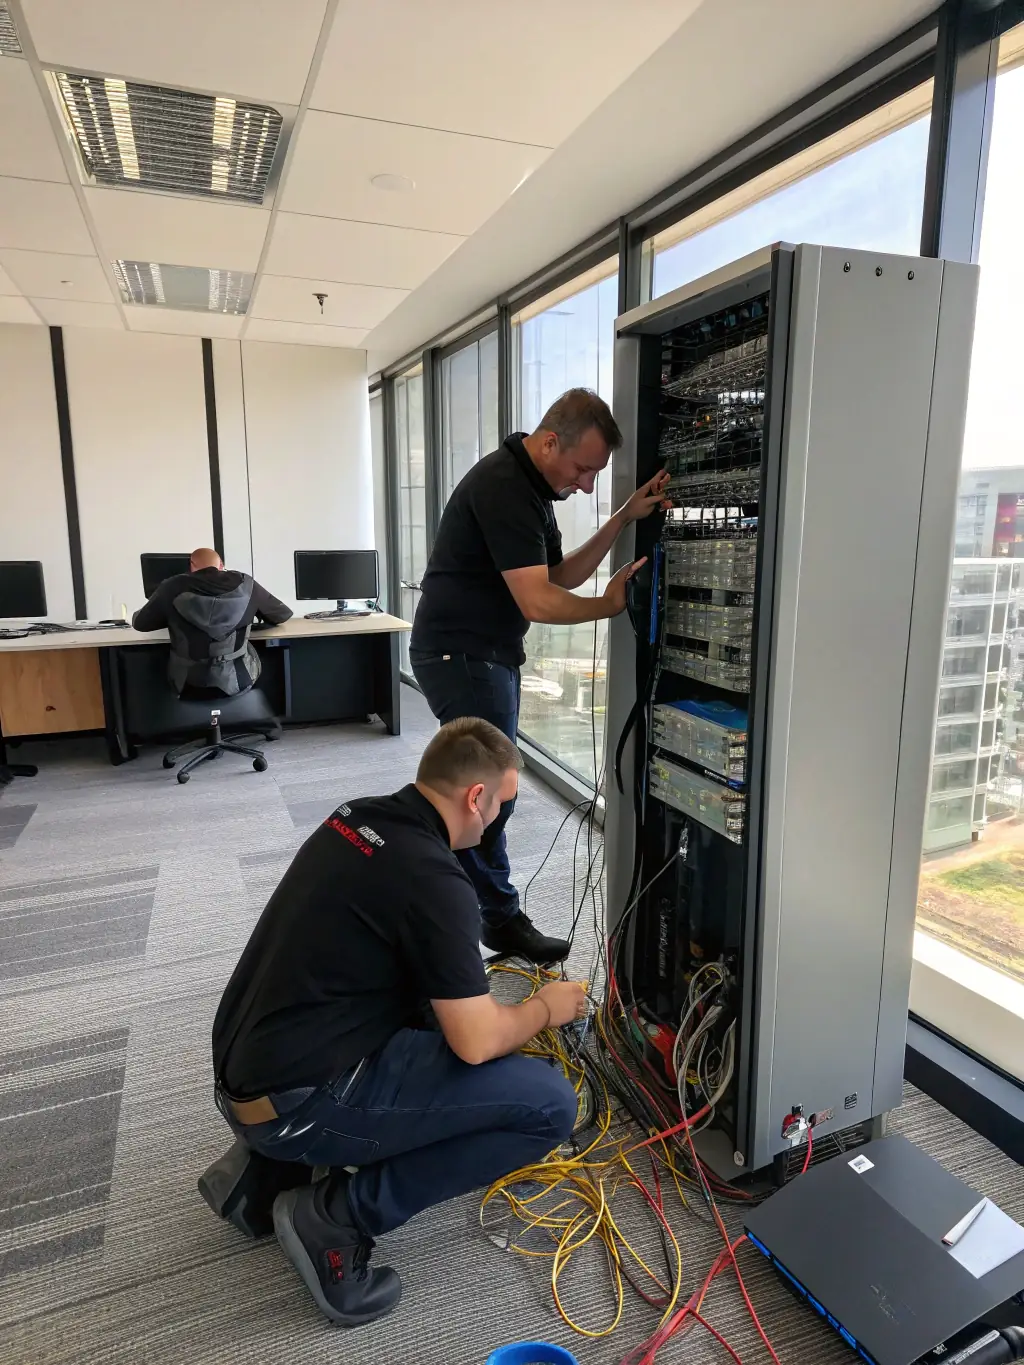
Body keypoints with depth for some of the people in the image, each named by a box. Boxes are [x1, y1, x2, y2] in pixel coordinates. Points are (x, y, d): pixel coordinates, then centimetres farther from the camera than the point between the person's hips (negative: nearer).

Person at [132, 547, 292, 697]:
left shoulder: (173, 587, -4)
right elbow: (283, 614, 10)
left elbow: (139, 623, 10)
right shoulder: (244, 584, -3)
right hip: (237, 682, 0)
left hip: (189, 685, 0)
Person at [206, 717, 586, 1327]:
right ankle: (337, 1213, -1)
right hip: (296, 1103, -9)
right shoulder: (434, 880, -20)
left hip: (243, 1069, 9)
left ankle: (274, 1158, 20)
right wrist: (547, 1007, 3)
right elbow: (477, 1043, -17)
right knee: (549, 1104, -8)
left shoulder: (357, 816, 5)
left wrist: (465, 976, 25)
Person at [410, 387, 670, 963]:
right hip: (461, 655, -10)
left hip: (488, 655, 10)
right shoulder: (503, 485, -20)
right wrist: (611, 605, -11)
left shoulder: (532, 485, 12)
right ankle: (502, 921, 13)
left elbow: (562, 575, 9)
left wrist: (624, 518, 1)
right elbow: (538, 601, -24)